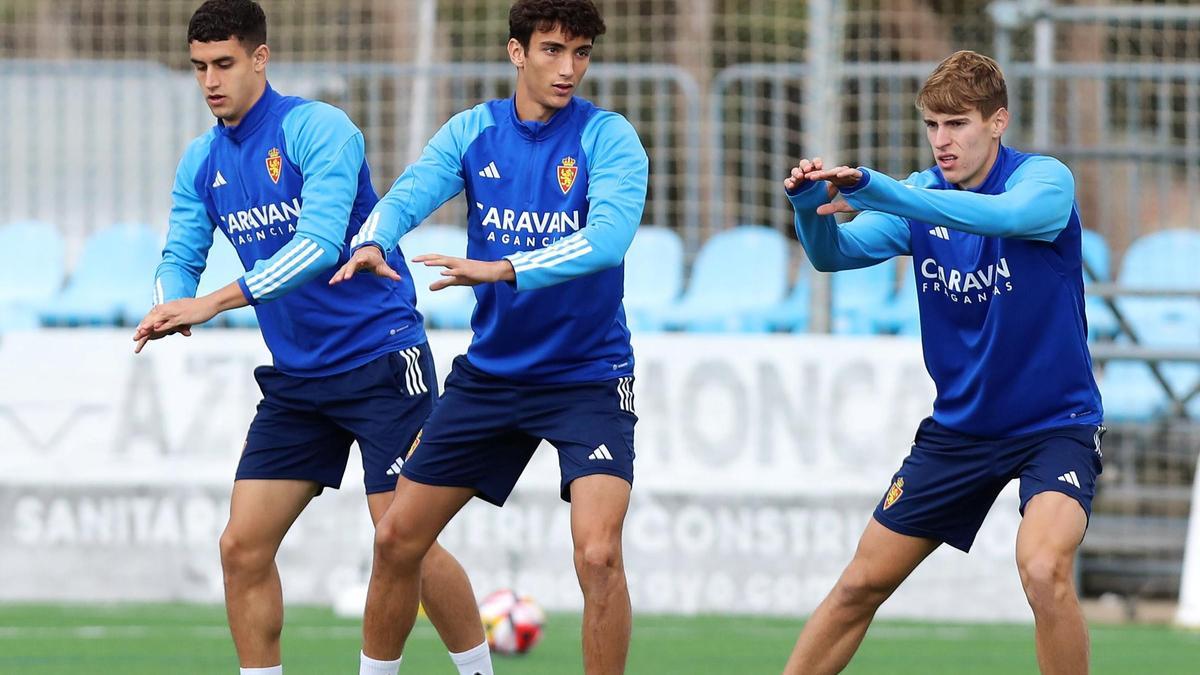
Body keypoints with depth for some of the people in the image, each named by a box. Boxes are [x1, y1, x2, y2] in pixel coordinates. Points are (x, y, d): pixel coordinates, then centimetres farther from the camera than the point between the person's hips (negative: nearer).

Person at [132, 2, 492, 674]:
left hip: (380, 360, -6)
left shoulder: (319, 129, -15)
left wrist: (213, 303, -32)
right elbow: (181, 257, 8)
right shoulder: (202, 163, 7)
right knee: (243, 545, -3)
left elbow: (319, 243, -26)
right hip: (296, 379, 6)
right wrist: (172, 306, -18)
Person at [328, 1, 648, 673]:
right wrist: (373, 242, -39)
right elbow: (409, 194, -15)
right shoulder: (472, 132, -1)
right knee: (397, 537, 8)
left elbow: (609, 236, -29)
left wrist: (503, 269, -42)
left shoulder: (609, 138, -13)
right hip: (490, 373, 4)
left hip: (587, 376, -4)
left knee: (598, 554, -22)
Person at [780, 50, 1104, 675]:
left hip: (1055, 426, -5)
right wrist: (811, 205, -34)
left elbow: (1004, 214, -38)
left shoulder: (1045, 180, -16)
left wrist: (869, 188, -47)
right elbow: (833, 254, -10)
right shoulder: (920, 195, -1)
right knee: (862, 583, 6)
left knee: (1043, 570, -30)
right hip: (958, 428, 5)